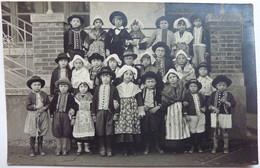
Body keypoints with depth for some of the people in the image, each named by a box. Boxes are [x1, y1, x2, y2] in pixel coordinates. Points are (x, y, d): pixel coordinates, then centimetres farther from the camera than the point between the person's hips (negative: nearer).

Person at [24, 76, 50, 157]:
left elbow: (48, 103, 6)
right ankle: (32, 150, 12)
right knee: (33, 133, 2)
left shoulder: (44, 94, 4)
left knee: (41, 133, 9)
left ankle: (40, 149, 21)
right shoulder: (30, 95, -3)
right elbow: (28, 106, -7)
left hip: (43, 115, 2)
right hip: (33, 116, -2)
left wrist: (44, 108, -12)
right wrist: (35, 107, -18)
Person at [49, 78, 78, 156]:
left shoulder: (70, 97, -1)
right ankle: (58, 148, 16)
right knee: (57, 132, 5)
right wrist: (51, 116, 3)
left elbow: (74, 107, -1)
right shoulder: (56, 96, 3)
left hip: (66, 116, -1)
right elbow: (51, 106, 7)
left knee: (66, 133, 4)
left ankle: (64, 148, 17)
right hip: (57, 115, 1)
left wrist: (73, 118, -4)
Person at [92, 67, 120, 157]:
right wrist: (93, 114, 5)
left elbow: (117, 101, -1)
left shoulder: (113, 88, 0)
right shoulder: (97, 88, 8)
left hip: (109, 112, -2)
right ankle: (102, 149, 14)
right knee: (100, 132, 4)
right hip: (99, 112, 2)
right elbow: (94, 101, 9)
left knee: (109, 132, 3)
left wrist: (116, 114, -5)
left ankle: (109, 150, 13)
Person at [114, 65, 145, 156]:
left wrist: (141, 111, -2)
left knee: (133, 129, -2)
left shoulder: (135, 87, 9)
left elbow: (139, 99, 6)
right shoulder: (118, 87, 8)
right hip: (122, 110, 0)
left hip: (133, 110, 1)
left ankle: (133, 148, 9)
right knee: (122, 128, -7)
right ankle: (124, 149, 2)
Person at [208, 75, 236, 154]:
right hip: (216, 114, 1)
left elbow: (233, 104, -5)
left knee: (224, 130, 3)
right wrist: (214, 108, -12)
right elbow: (209, 103, 4)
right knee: (215, 130, 6)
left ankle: (226, 147, 15)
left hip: (225, 115, -1)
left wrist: (225, 102, -19)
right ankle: (215, 146, 15)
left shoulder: (229, 94, 0)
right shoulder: (214, 94, 4)